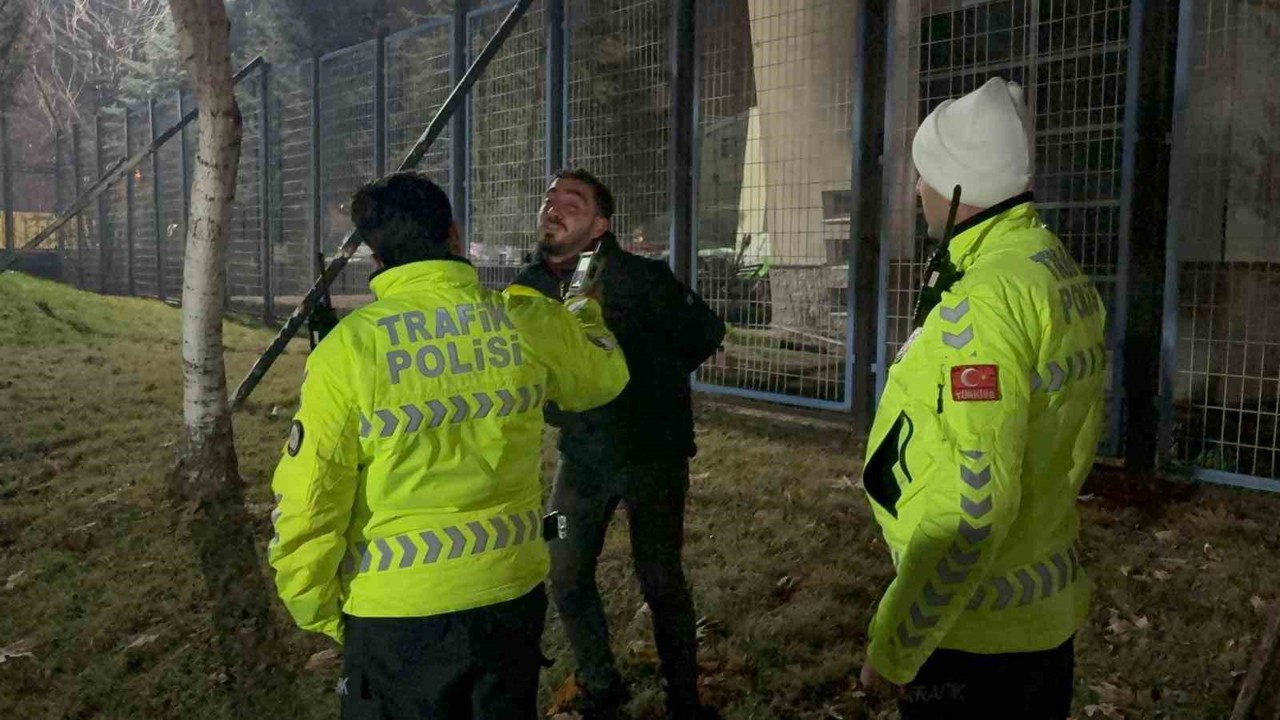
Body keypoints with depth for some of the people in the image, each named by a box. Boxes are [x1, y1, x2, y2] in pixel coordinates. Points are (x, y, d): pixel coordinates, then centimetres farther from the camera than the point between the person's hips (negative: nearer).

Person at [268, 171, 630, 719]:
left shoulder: (349, 346, -13)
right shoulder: (528, 321, -6)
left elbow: (306, 504, -12)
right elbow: (604, 376, 16)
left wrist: (321, 613, 5)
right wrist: (587, 318, 37)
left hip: (399, 611, -3)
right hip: (512, 592, 3)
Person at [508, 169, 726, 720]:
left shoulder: (640, 278, -16)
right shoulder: (528, 286, -1)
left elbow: (705, 333, -3)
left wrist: (653, 381, 2)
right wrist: (552, 399, 1)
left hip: (652, 452, -4)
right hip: (581, 454, 5)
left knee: (660, 581, 2)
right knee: (567, 579, 7)